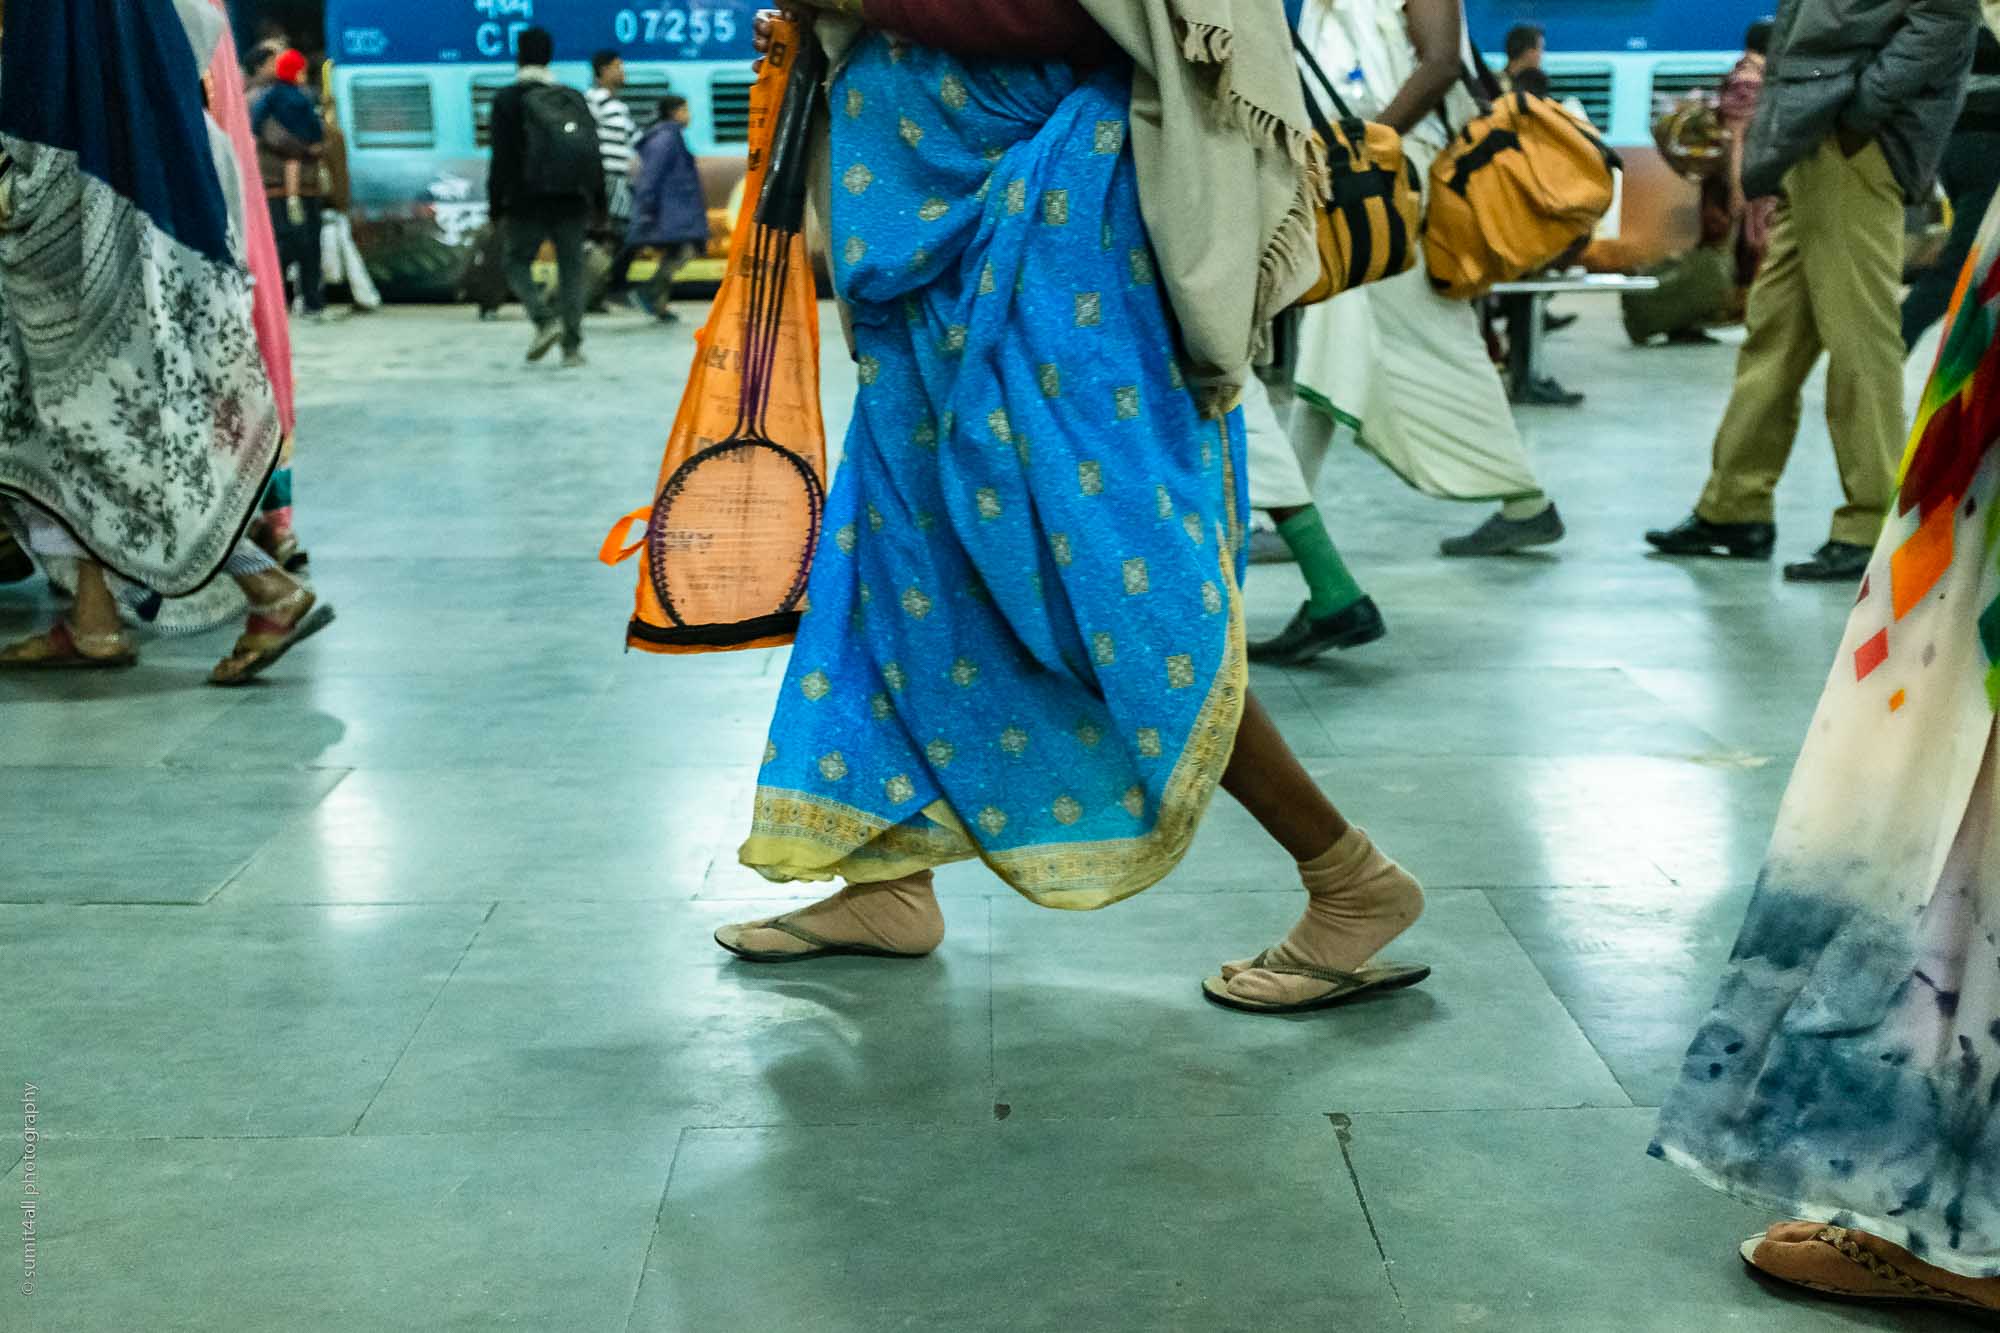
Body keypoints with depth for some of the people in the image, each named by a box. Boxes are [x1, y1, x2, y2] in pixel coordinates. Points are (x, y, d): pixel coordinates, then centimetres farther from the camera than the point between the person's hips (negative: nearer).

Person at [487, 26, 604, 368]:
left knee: (517, 262, 11)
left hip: (527, 201, -3)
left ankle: (544, 320, -13)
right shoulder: (574, 97, 11)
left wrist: (496, 207, -3)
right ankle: (572, 346, 1)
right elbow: (594, 155, 10)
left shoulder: (508, 99, -1)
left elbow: (502, 158, -7)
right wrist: (598, 205, 14)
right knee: (571, 268, 8)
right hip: (574, 201, 3)